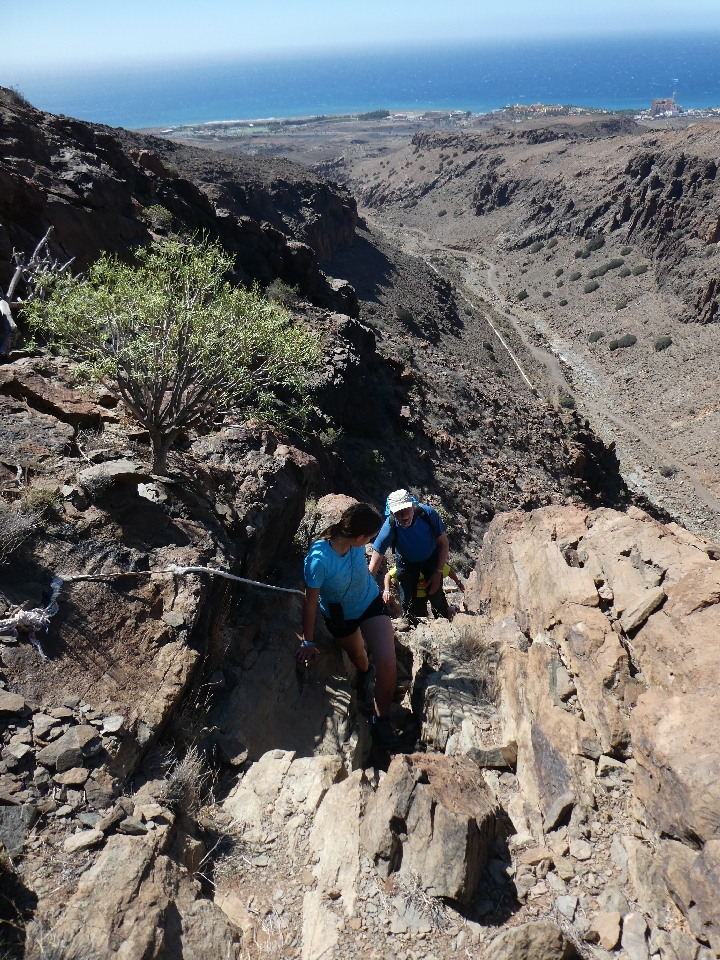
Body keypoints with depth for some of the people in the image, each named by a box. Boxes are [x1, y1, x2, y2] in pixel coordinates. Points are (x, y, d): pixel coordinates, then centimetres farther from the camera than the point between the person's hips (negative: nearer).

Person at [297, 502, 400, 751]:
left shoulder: (356, 544, -25)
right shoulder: (319, 559, -39)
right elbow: (311, 603, -25)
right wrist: (308, 642, -15)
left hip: (370, 603, 2)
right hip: (338, 616, -2)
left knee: (387, 663, -15)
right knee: (357, 656, 27)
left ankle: (381, 720, 8)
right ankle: (364, 673, 66)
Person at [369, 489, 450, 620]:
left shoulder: (428, 514, -34)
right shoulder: (390, 526, -36)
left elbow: (444, 543, -17)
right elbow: (374, 563, -35)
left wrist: (438, 572, -17)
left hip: (431, 559, 0)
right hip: (406, 563, 0)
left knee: (437, 597, -3)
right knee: (407, 601, 3)